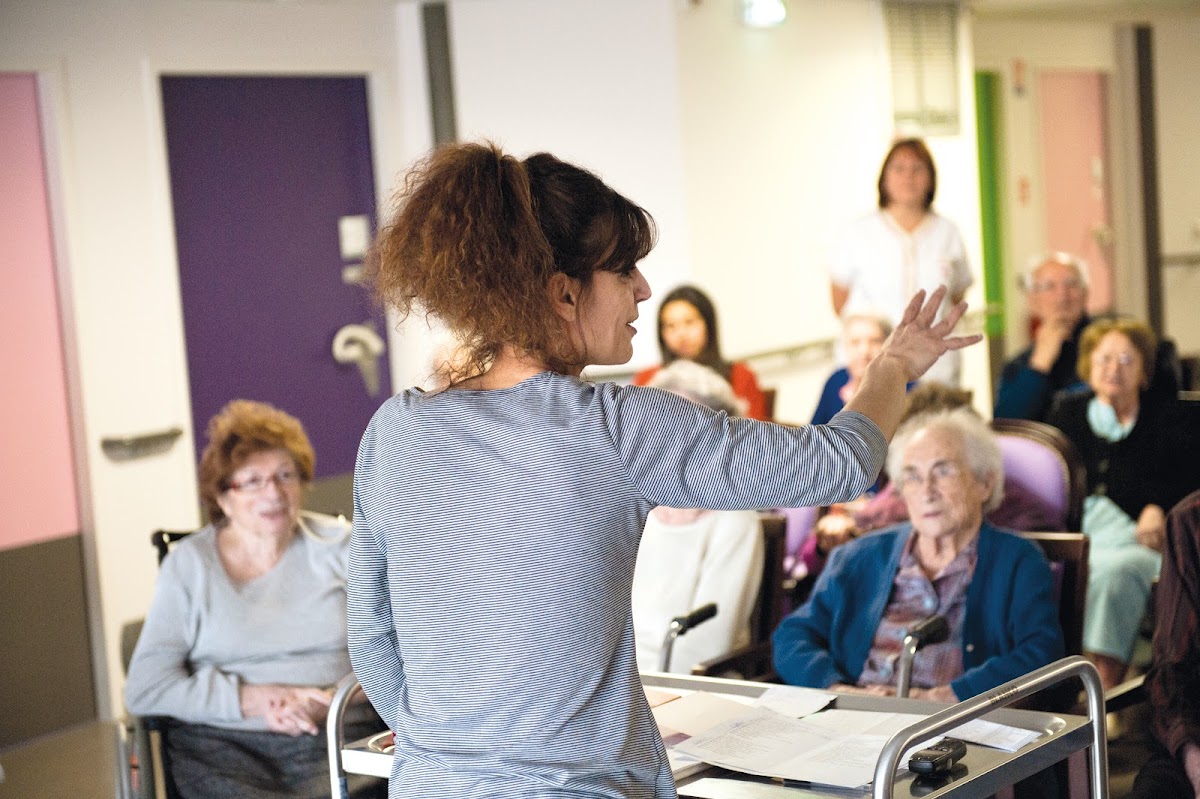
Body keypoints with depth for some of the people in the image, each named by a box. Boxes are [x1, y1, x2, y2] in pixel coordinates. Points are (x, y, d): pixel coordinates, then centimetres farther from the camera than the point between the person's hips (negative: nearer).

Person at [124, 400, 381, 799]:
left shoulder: (337, 545, 10)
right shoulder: (190, 563, 8)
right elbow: (143, 689, 2)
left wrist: (329, 700, -14)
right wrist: (253, 700, -9)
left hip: (334, 739, 0)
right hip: (222, 743, 0)